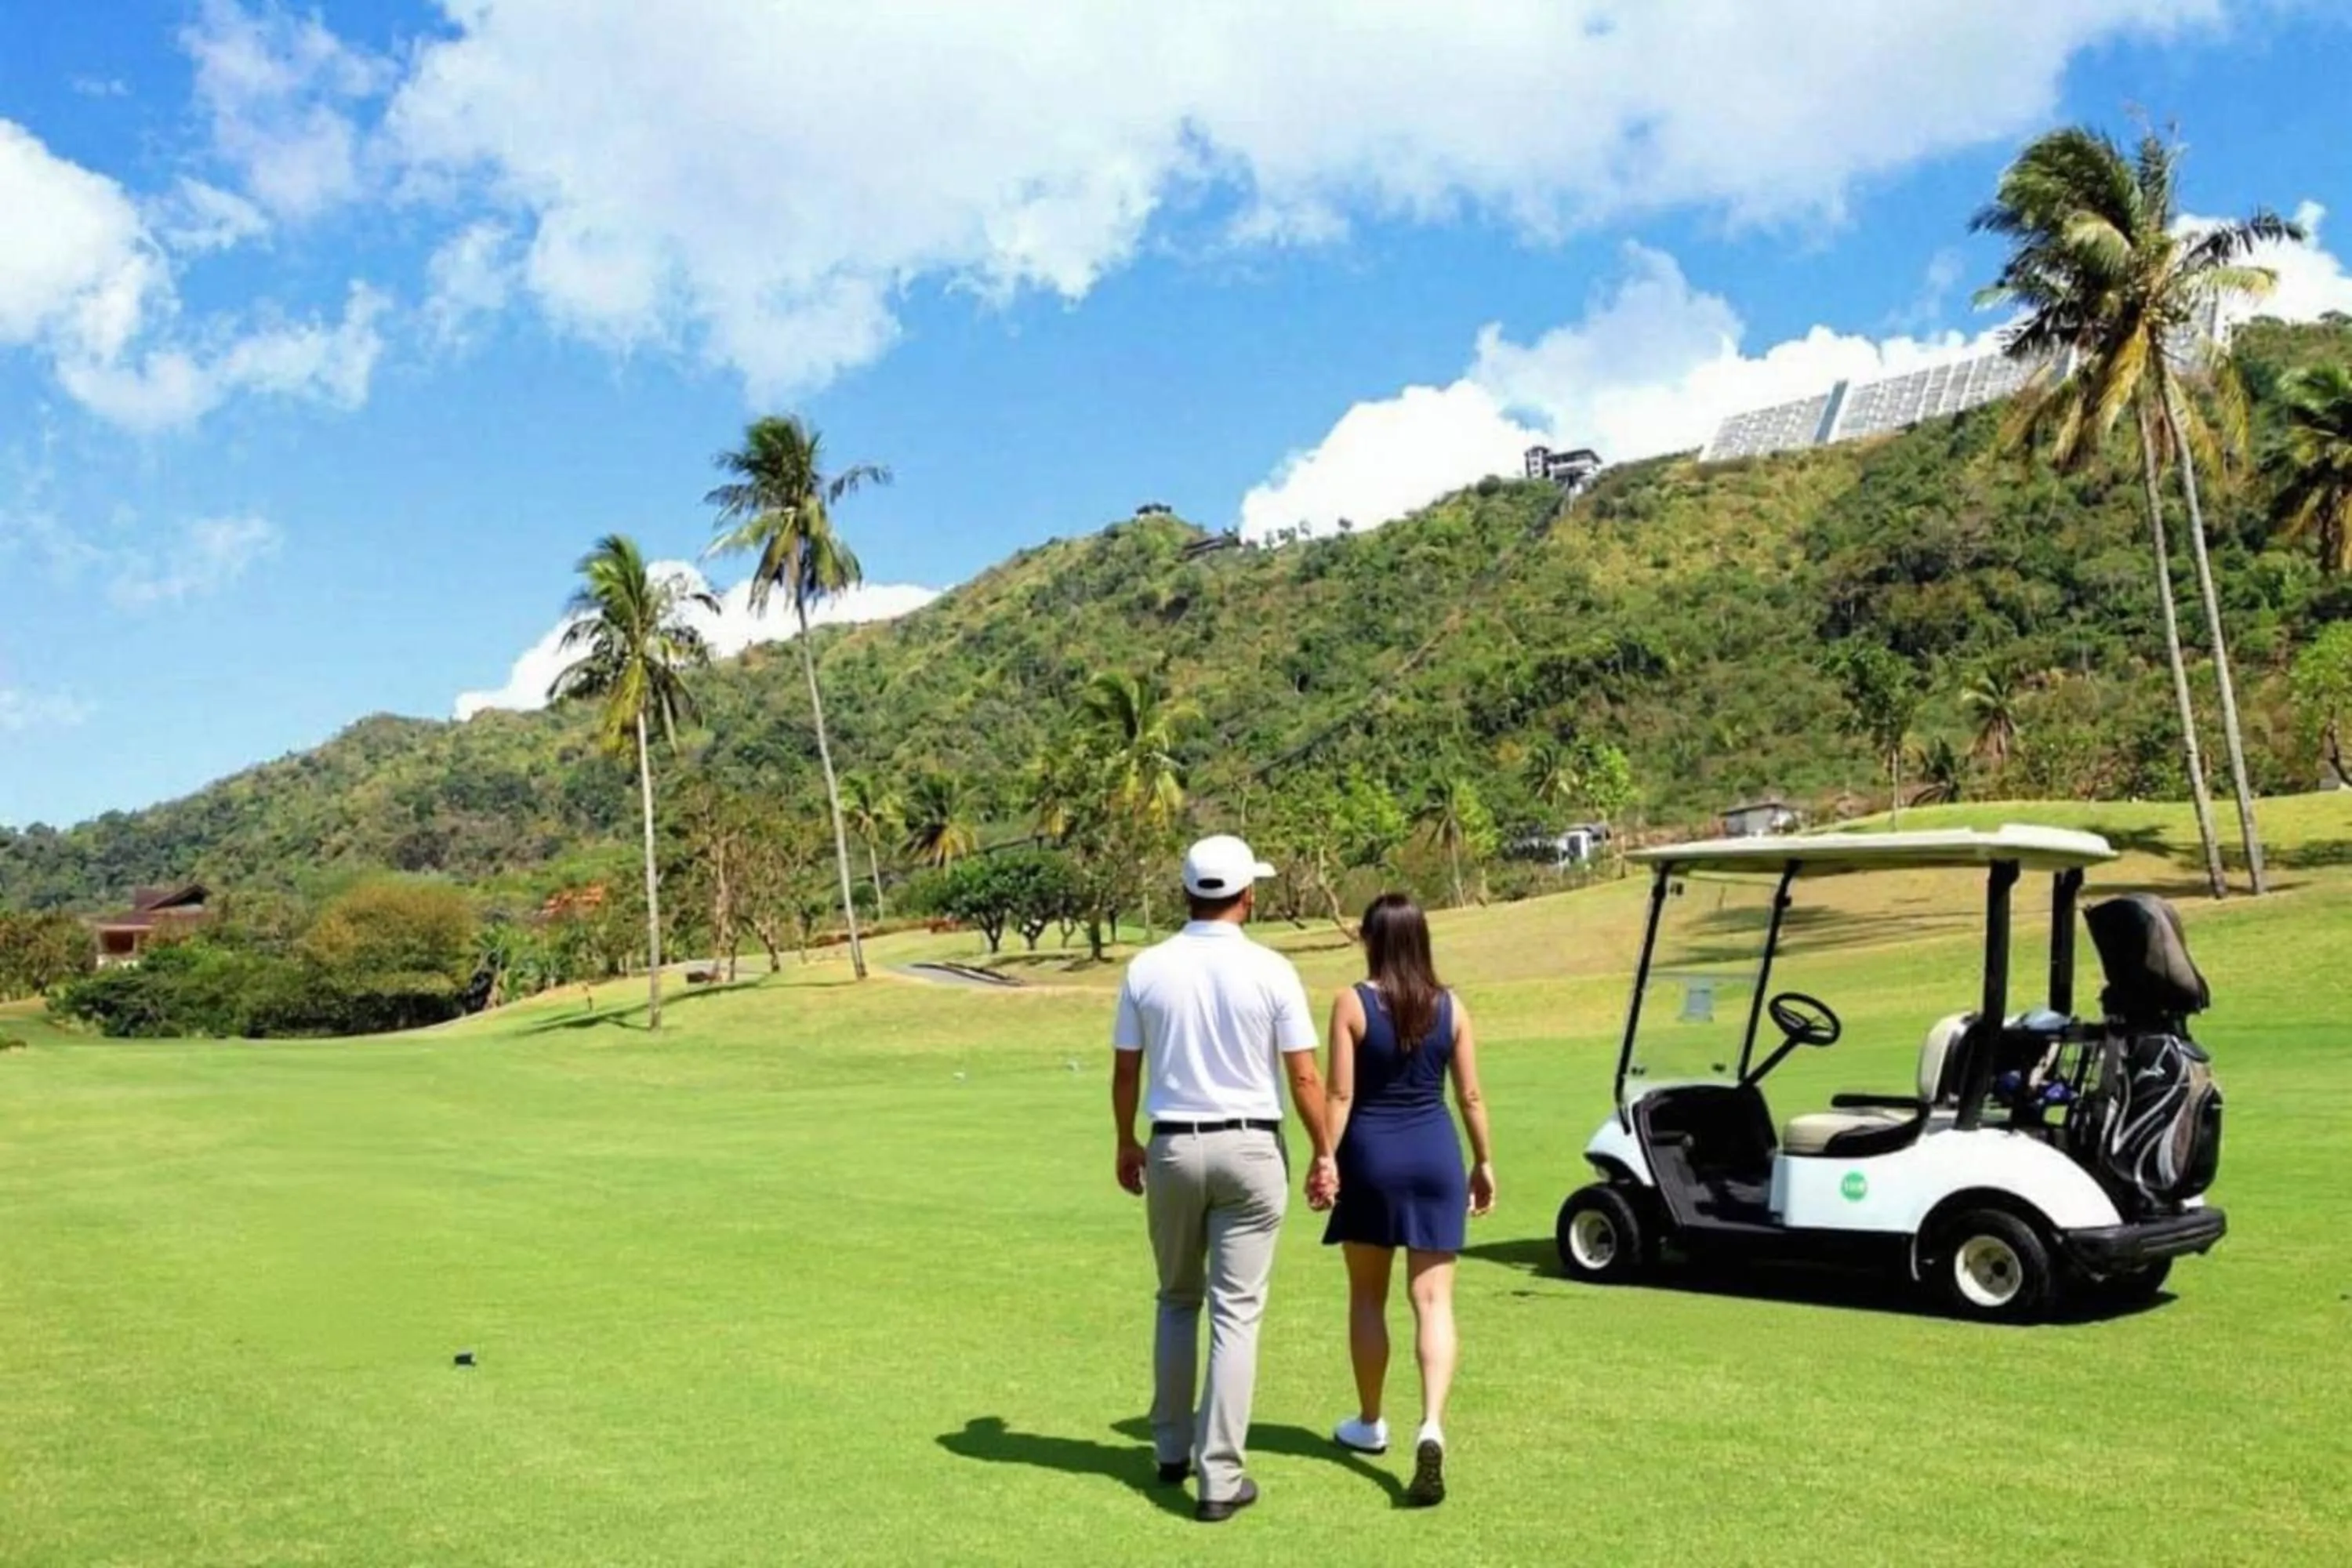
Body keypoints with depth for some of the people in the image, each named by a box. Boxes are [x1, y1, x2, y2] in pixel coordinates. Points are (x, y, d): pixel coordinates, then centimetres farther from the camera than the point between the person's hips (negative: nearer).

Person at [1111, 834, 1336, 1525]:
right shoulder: (1269, 970, -9)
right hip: (1249, 1149, -3)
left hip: (1172, 1147, 3)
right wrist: (1324, 1155, 3)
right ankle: (1219, 1478, 2)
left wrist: (1126, 1143, 18)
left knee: (1178, 1301, 20)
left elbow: (1125, 1072, 4)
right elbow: (1305, 1079, -8)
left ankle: (1173, 1448, 30)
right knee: (1235, 1313, 2)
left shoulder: (1147, 968, -2)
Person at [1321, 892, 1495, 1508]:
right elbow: (1470, 1095, 4)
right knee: (1433, 1301, 0)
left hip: (1372, 1155, -2)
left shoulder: (1352, 1003, -8)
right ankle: (1432, 1428, -18)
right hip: (1435, 1155, 2)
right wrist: (1484, 1161, 14)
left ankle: (1369, 1424, 29)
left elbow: (1341, 1093, -9)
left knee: (1367, 1296, 15)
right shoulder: (1451, 1006, 1)